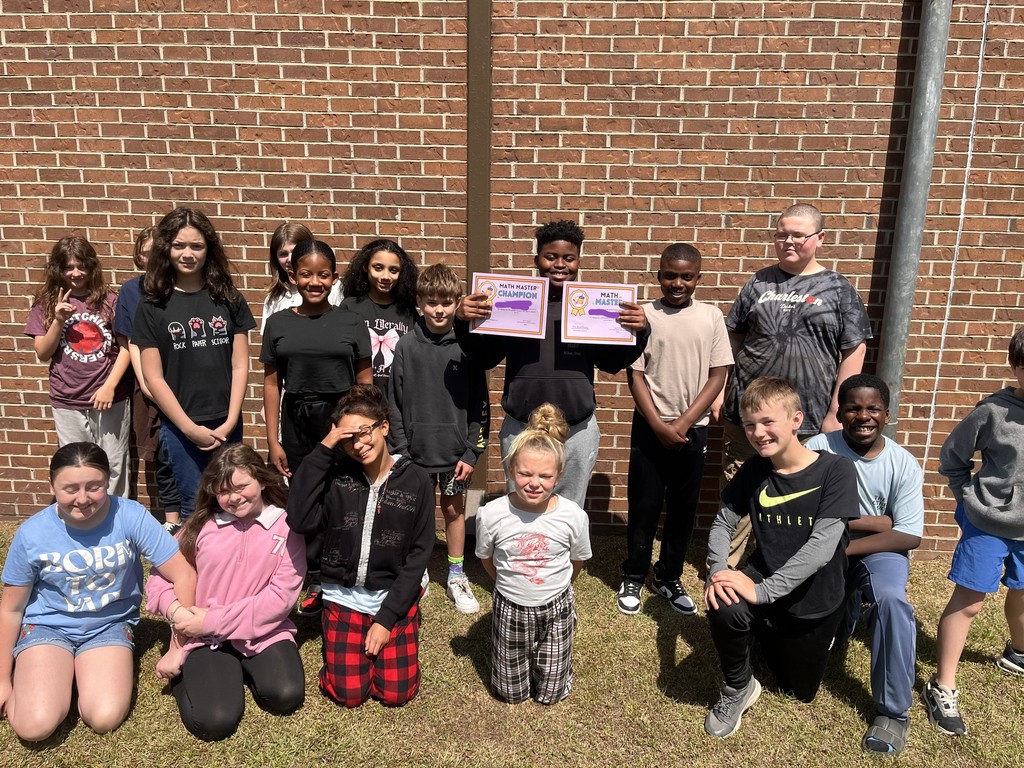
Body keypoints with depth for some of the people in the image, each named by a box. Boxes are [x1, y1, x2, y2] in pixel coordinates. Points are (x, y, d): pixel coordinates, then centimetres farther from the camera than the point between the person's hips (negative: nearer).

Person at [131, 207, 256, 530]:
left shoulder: (229, 299, 3)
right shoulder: (152, 307, -2)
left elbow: (240, 366, 2)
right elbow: (153, 377, -3)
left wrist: (229, 422, -6)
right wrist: (190, 428, -8)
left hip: (225, 424, 2)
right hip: (179, 426, -2)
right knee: (196, 506, 3)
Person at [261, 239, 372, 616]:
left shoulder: (350, 323, 2)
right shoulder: (278, 323, 5)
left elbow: (365, 382, 4)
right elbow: (271, 383, 6)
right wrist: (273, 441, 3)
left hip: (341, 419, -1)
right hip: (297, 425, 2)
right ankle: (317, 582, 21)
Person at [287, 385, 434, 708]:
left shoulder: (416, 481, -8)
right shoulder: (336, 476, -6)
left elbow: (419, 554, -6)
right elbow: (300, 521, -22)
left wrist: (386, 618, -12)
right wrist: (322, 451, -21)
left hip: (395, 597, 0)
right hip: (344, 596, 1)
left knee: (396, 693, -7)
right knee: (348, 693, -7)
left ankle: (383, 631, 21)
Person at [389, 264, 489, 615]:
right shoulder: (407, 346, -4)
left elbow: (480, 404, -3)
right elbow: (395, 403, -1)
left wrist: (472, 451, -5)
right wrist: (401, 450, -5)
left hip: (455, 449, 0)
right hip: (416, 448, 0)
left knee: (454, 509, 12)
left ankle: (457, 576, 29)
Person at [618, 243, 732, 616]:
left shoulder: (711, 317, 0)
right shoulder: (645, 315, -4)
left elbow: (718, 376, -2)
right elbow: (635, 375, -4)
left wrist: (684, 423, -10)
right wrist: (659, 425, -11)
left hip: (693, 429, 2)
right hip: (650, 428, -1)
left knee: (684, 509, 10)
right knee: (643, 506, 6)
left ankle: (669, 577, 28)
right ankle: (633, 578, 23)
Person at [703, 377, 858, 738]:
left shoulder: (835, 470, -22)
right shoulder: (753, 470, -10)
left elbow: (821, 547, -29)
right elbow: (723, 523, -2)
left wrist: (763, 591, -34)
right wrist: (718, 570, -22)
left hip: (814, 600, -1)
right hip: (764, 576, 2)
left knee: (801, 693, 15)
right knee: (723, 608, -32)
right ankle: (738, 687, -2)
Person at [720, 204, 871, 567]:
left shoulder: (837, 288, 3)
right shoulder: (760, 282, 8)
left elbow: (854, 351, 0)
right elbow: (731, 339, 12)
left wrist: (836, 413, -4)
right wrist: (720, 391, 5)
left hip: (808, 419, -1)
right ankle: (725, 567, 25)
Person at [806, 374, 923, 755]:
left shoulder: (904, 464, -10)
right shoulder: (819, 448, -13)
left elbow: (909, 536, -13)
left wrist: (843, 548, -23)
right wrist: (872, 521, -19)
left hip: (879, 551, 0)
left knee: (890, 599, -32)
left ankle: (893, 710, -13)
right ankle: (847, 605, 22)